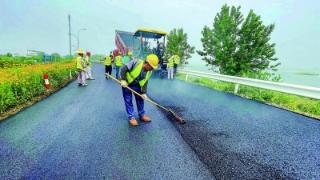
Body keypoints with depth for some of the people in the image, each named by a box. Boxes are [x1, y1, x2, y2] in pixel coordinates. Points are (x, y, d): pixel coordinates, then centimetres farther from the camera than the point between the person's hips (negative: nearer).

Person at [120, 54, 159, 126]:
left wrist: (144, 93, -14)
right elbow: (123, 69, -24)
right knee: (128, 101, 0)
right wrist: (123, 80, -28)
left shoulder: (149, 72, -12)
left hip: (136, 85, 5)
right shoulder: (135, 62, -29)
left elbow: (145, 83, -6)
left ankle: (142, 115, 25)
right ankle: (131, 117, 13)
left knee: (140, 99, 9)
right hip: (126, 83, -5)